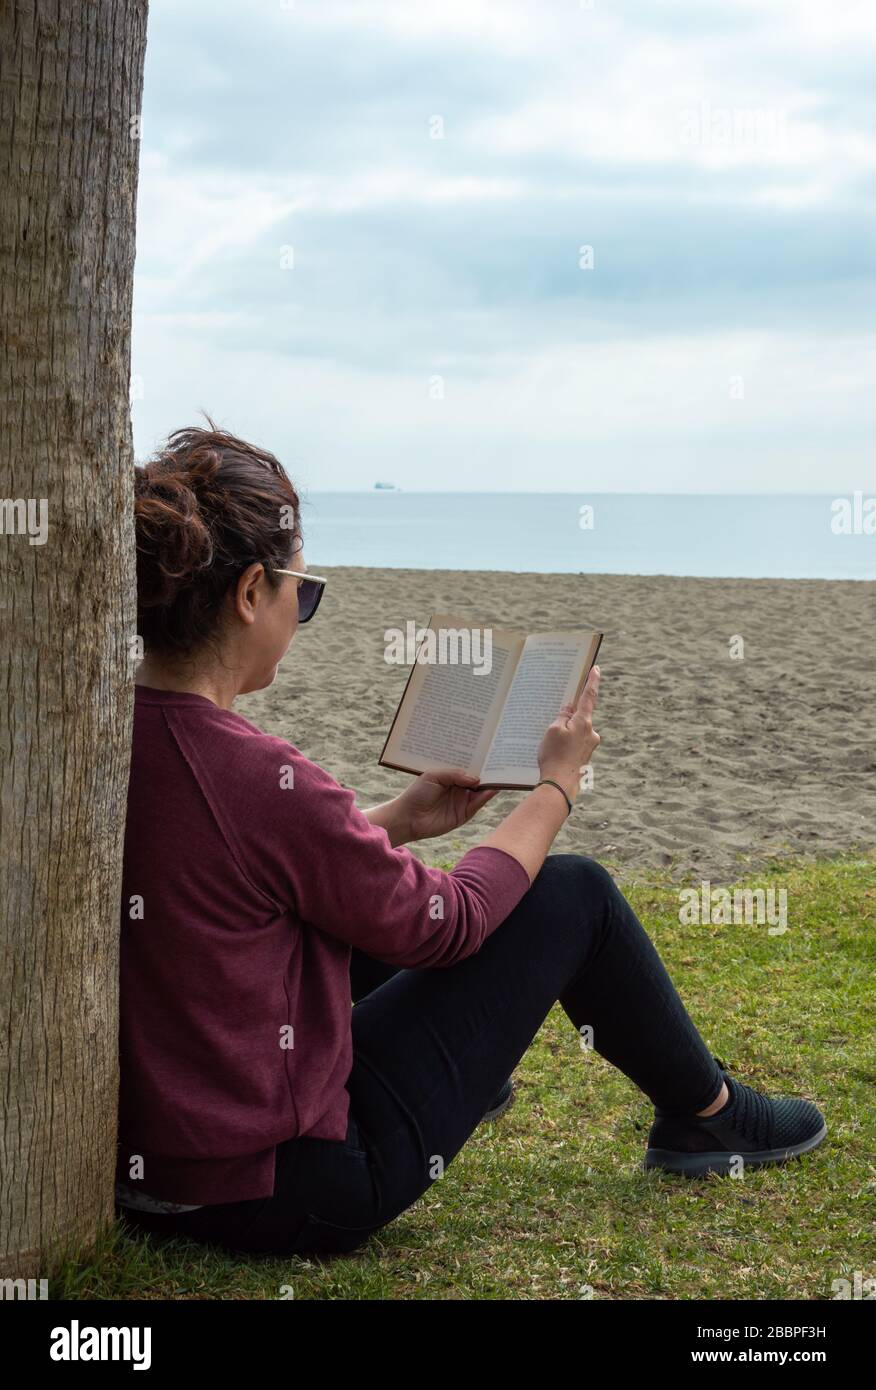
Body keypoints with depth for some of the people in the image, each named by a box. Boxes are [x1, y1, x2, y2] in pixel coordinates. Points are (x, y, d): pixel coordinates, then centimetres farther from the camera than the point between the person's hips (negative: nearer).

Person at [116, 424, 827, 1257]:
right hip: (285, 1196, -8)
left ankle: (466, 1078, 50)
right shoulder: (258, 780, -26)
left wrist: (400, 821, 17)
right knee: (574, 892, 4)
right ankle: (704, 1114, 28)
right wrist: (559, 784, 4)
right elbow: (444, 922, -10)